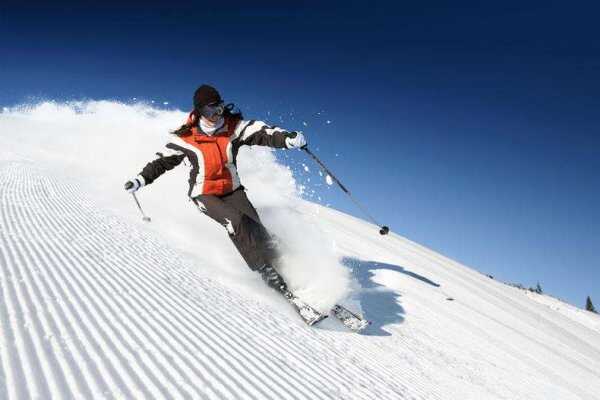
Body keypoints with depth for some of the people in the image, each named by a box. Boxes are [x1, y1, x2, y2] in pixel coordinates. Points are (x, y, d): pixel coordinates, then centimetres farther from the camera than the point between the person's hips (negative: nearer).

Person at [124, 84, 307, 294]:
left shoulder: (234, 127, -8)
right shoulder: (185, 138, -10)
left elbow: (261, 133, -22)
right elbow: (163, 161, 3)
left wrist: (287, 138, -40)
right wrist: (141, 179, -3)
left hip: (232, 191, 3)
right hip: (204, 195, -3)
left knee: (255, 228, -18)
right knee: (235, 220, -27)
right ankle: (264, 269, -22)